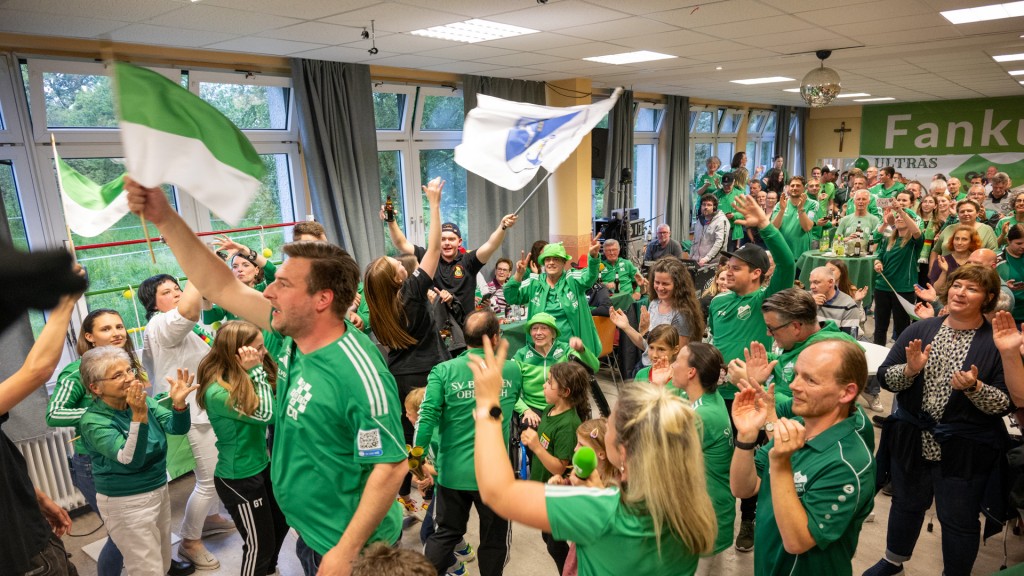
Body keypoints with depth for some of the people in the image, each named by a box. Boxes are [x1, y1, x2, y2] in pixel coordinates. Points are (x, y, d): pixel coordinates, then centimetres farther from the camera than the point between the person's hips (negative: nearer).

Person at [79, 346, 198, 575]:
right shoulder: (93, 421, -19)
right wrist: (139, 417, -43)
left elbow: (177, 428, -14)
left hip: (160, 492, 6)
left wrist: (179, 403, -35)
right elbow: (131, 460, -30)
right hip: (126, 504, -6)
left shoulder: (142, 401, -3)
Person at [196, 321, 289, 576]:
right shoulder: (218, 392, -27)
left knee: (281, 524, 25)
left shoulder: (242, 378, -1)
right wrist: (256, 371, -26)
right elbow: (265, 414, -27)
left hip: (263, 466, 9)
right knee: (259, 544, 8)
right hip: (238, 479, -9)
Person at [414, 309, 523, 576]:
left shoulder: (444, 371, -10)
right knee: (494, 538, 20)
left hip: (452, 471, 1)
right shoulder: (513, 370, -4)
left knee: (446, 533, 21)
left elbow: (427, 417, -17)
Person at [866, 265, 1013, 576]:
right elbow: (885, 376, -4)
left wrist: (974, 387, -28)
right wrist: (909, 370, -23)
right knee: (907, 503, 22)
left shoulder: (999, 342, -9)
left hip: (965, 450, -3)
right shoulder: (919, 330, -2)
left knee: (959, 521, 13)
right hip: (912, 439, 3)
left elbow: (1005, 403, -10)